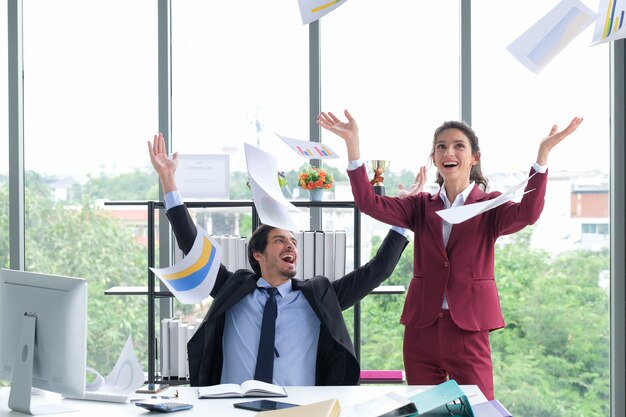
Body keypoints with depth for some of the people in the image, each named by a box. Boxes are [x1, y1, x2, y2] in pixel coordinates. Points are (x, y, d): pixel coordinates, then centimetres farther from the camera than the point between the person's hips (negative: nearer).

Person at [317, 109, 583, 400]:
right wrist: (352, 143, -12)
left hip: (468, 329, -3)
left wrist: (543, 154, -29)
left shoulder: (490, 207, 2)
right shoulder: (421, 207, 10)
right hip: (421, 328, 3)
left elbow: (528, 213, -18)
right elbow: (369, 203, -3)